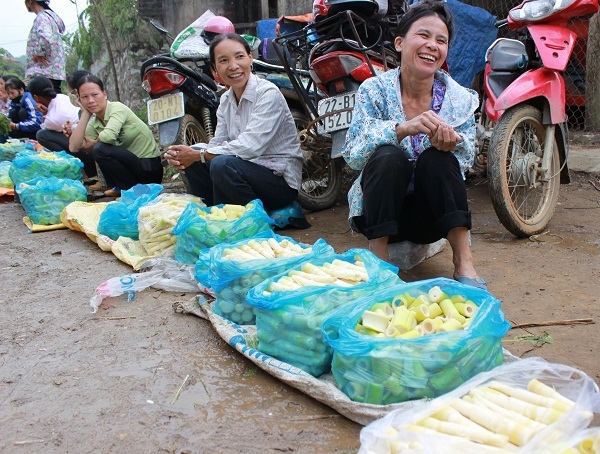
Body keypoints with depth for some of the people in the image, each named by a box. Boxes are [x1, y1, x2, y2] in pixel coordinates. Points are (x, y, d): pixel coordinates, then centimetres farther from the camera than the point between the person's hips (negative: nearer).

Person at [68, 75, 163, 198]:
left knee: (100, 149, -21)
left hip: (150, 168, -8)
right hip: (131, 165, 8)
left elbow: (108, 136, -32)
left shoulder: (118, 108, -13)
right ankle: (119, 188, 15)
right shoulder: (93, 124, 7)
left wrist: (93, 144, -8)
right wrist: (85, 114, -4)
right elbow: (73, 148, -7)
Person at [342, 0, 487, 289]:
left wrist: (450, 143, -31)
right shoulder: (374, 90, -8)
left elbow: (465, 163, -7)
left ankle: (463, 261, -19)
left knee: (437, 157, -26)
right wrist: (403, 129, -37)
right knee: (387, 156, -29)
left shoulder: (460, 99, -3)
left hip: (430, 219, 1)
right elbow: (352, 155, -19)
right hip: (379, 211, -1)